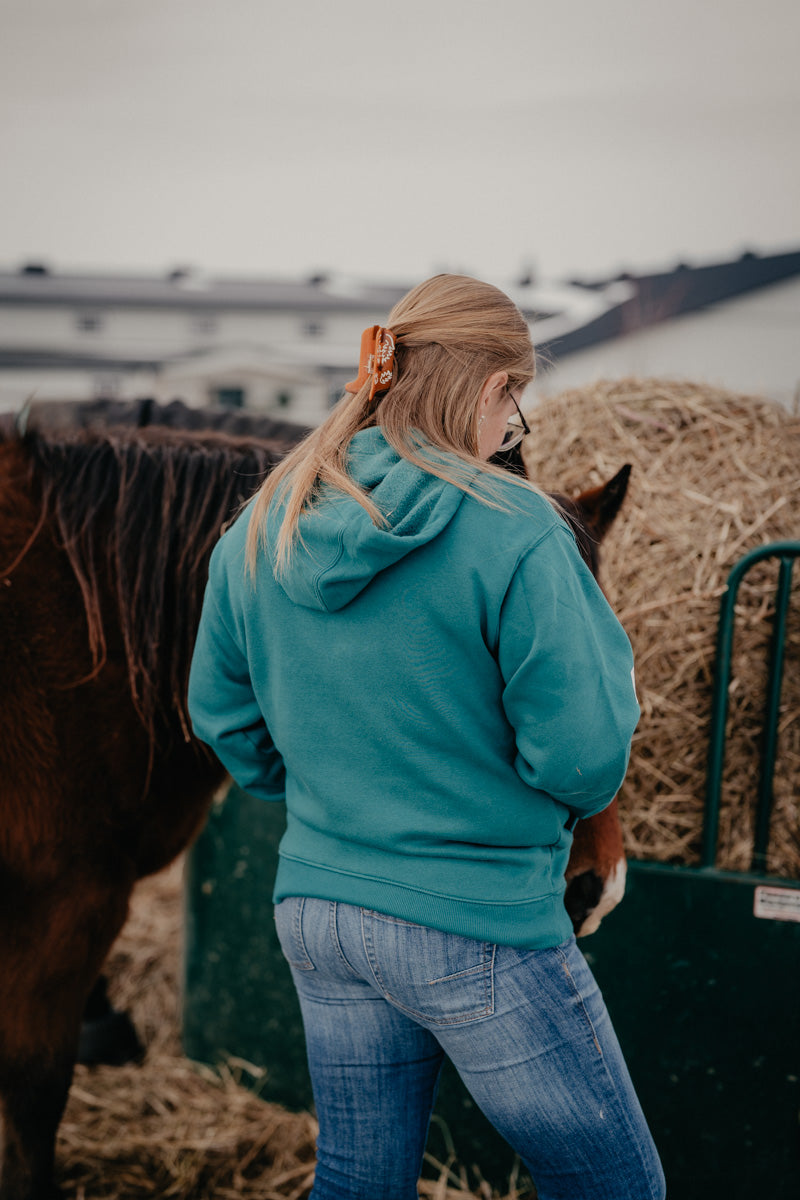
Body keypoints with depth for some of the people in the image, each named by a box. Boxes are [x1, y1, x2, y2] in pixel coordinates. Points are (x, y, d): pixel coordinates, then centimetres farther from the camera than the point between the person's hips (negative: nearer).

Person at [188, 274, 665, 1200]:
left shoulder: (259, 530, 1)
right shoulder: (512, 533, -18)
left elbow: (222, 717, 11)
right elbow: (585, 757, -18)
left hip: (313, 908, 7)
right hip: (478, 927, -6)